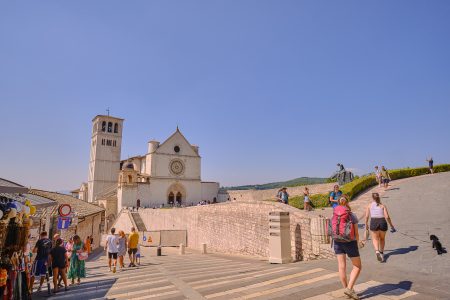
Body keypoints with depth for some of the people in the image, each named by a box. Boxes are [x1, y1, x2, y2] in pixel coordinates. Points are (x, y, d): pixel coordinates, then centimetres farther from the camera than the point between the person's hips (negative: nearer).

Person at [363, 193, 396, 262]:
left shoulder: (369, 205, 8)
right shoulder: (383, 206, 9)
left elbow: (367, 216, 1)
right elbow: (387, 217, -1)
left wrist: (366, 225, 15)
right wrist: (391, 226, 8)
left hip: (374, 222, -1)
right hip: (383, 222, 2)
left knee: (375, 239, 11)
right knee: (382, 238, 24)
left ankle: (377, 251, -13)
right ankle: (381, 253, 33)